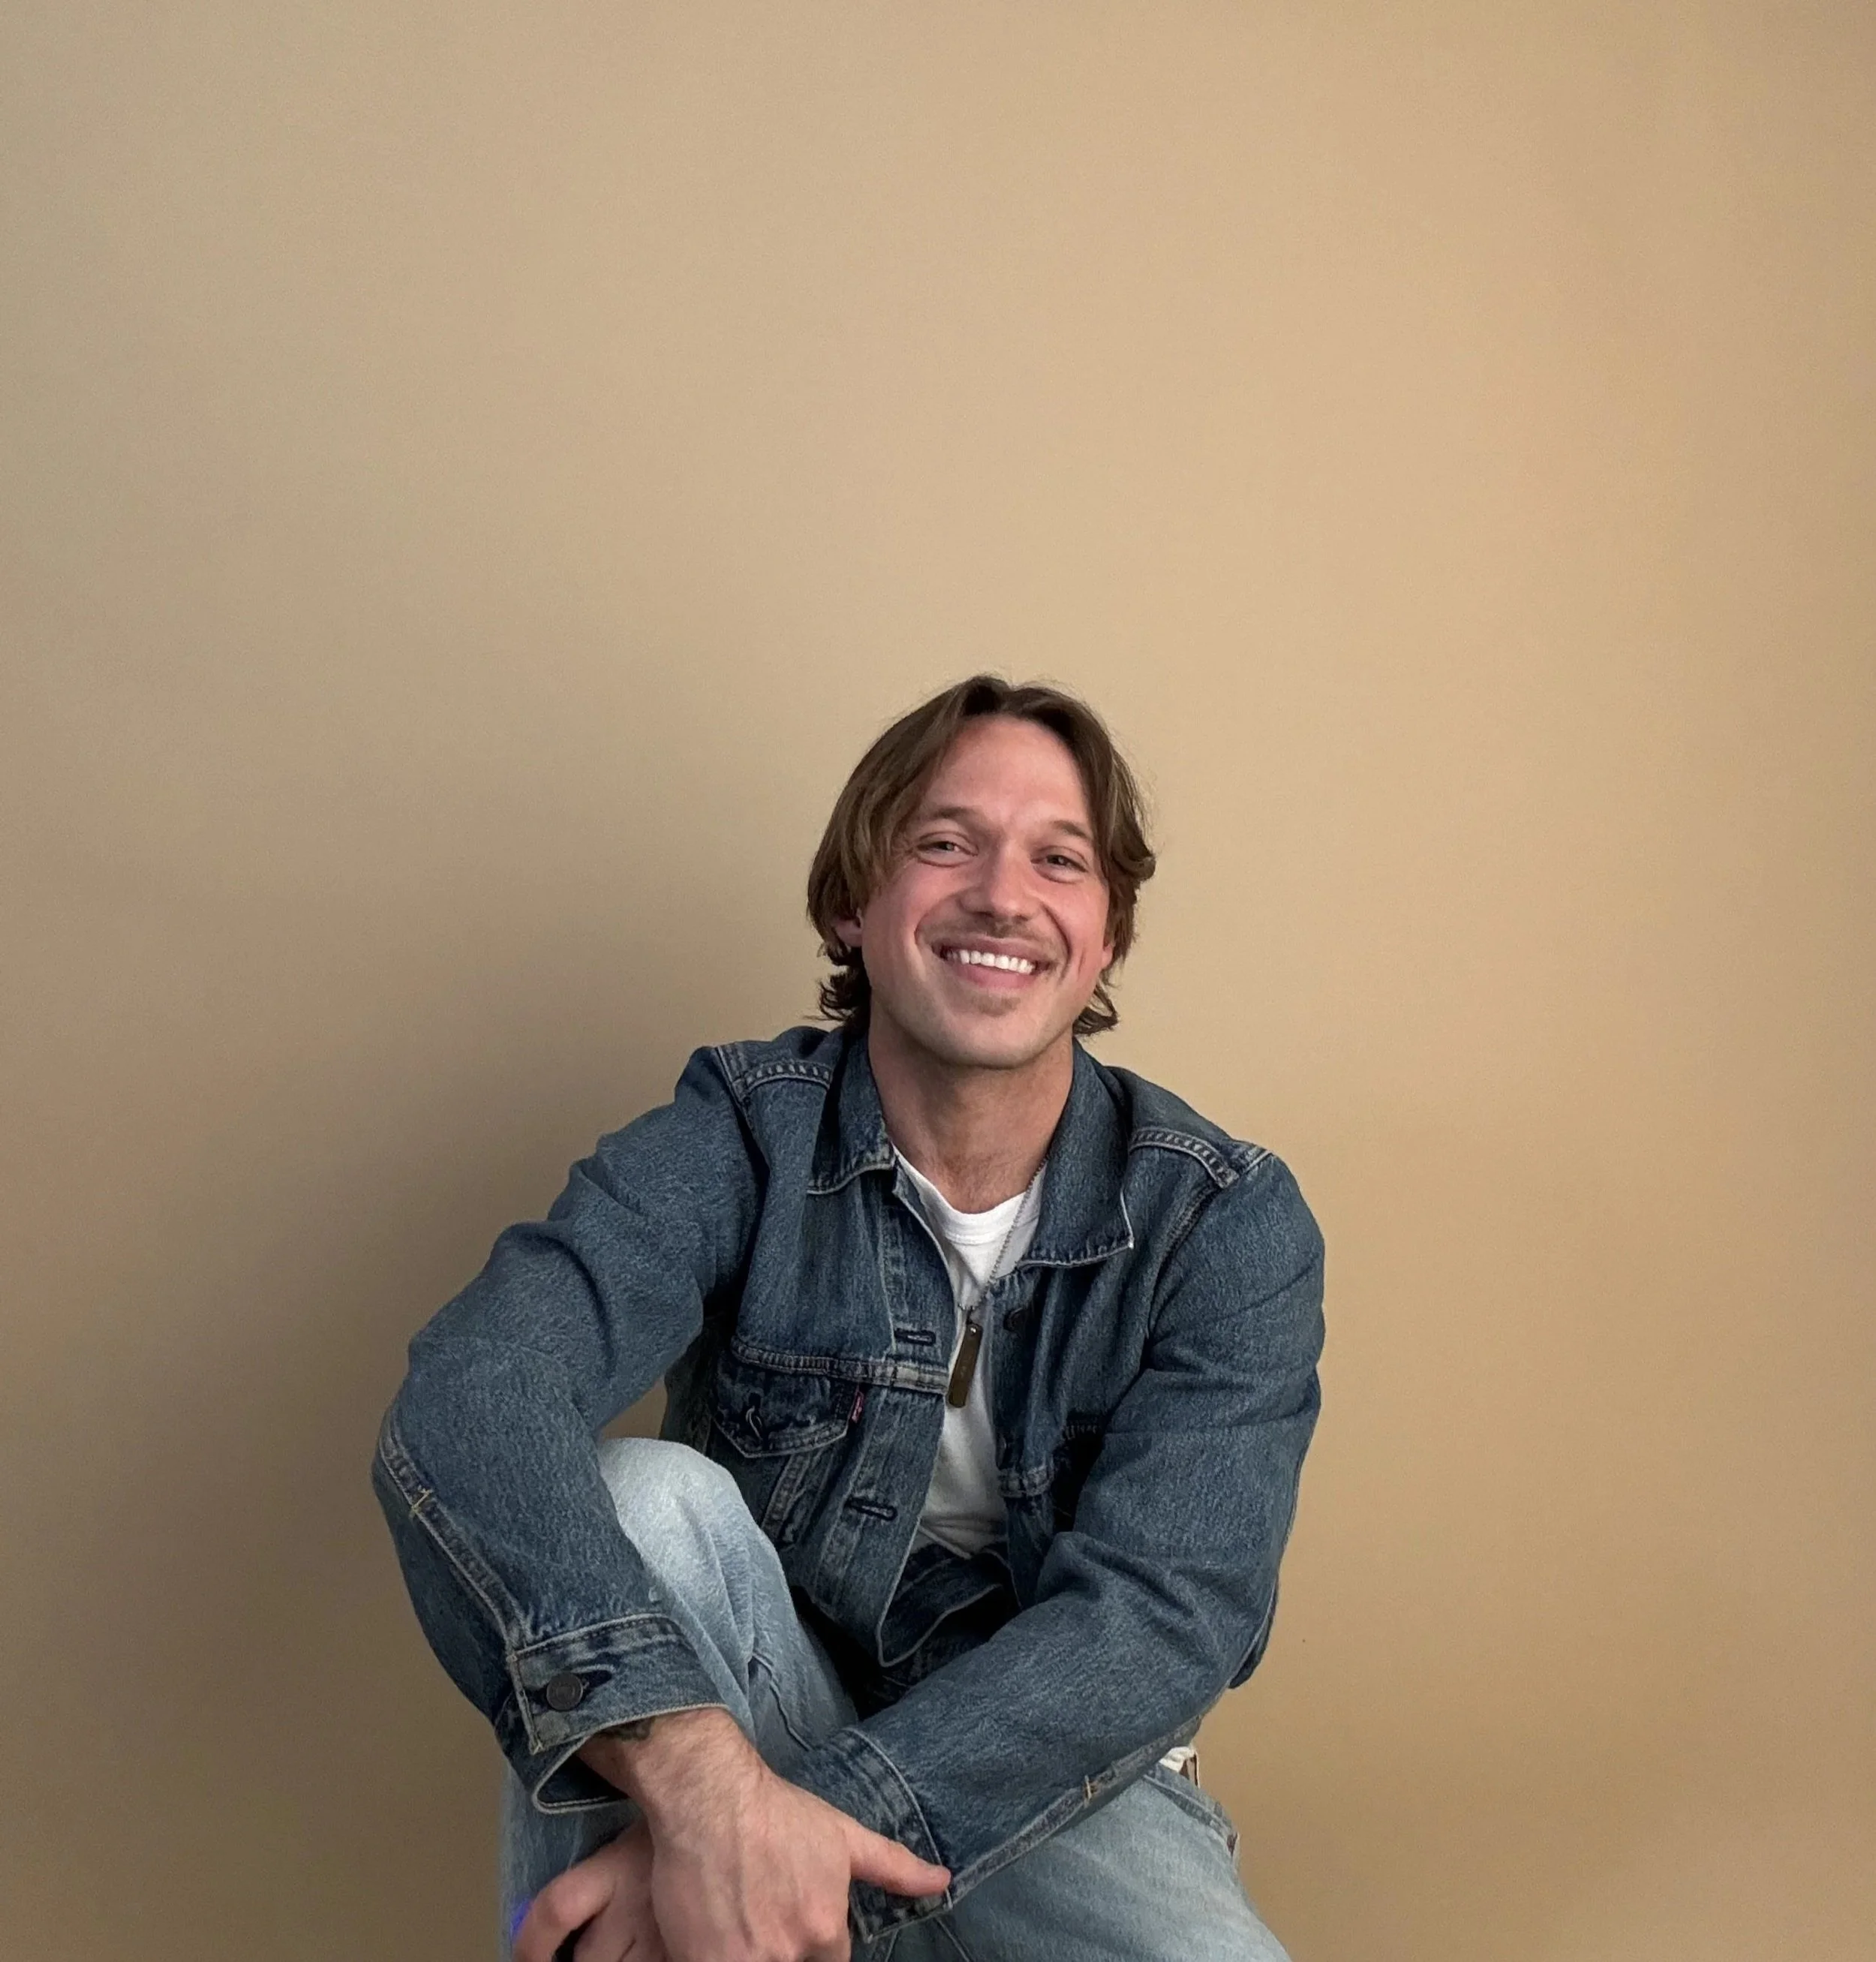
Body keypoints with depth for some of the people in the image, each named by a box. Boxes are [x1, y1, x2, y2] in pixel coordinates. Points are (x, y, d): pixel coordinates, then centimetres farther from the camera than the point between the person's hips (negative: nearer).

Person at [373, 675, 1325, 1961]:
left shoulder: (1229, 1225, -10)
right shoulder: (743, 1137, -11)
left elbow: (1164, 1611, -21)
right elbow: (469, 1393, -28)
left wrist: (796, 1825, -34)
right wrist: (698, 1774, -45)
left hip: (1051, 1782, 0)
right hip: (758, 1711, 0)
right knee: (642, 1497, -29)